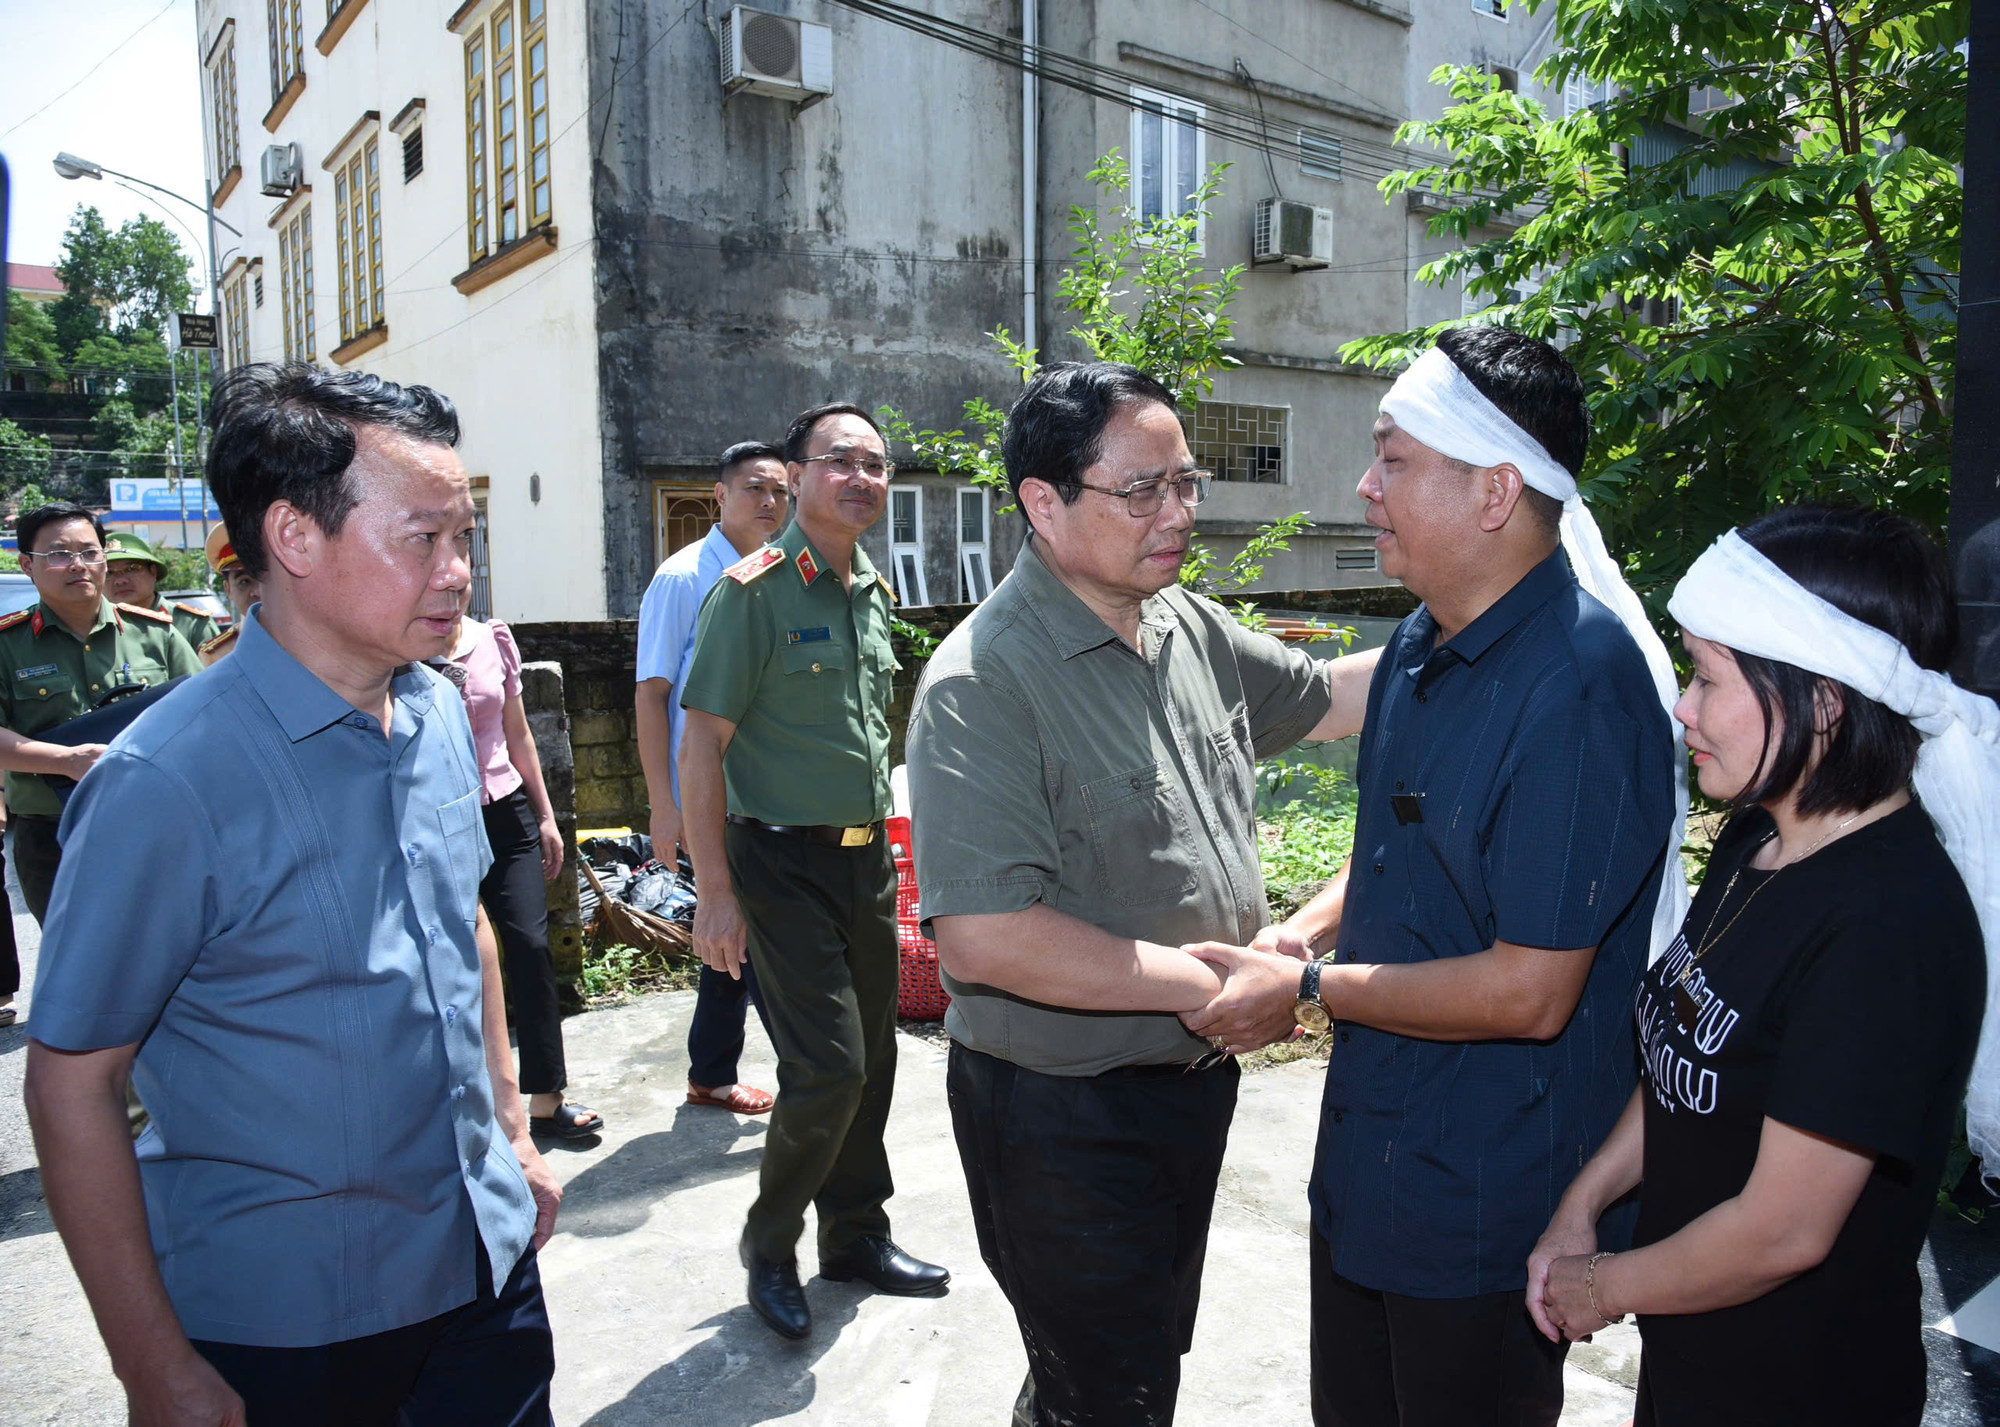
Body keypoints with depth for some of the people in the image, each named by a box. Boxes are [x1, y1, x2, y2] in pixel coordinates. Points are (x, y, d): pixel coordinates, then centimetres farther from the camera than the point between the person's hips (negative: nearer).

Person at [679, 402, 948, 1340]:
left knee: (871, 1060, 14)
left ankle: (856, 1235, 32)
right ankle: (769, 1246, 16)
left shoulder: (873, 594, 11)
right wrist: (716, 891, -17)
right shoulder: (754, 590, -11)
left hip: (869, 858, 7)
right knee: (828, 1066, -9)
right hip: (787, 862, -7)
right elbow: (702, 744, -14)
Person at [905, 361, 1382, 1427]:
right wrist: (1208, 979, -24)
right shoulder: (982, 682, -25)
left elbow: (1326, 698, 16)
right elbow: (983, 939, -31)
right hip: (1065, 1118, -8)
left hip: (1190, 1081, 8)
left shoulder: (1189, 628, 1)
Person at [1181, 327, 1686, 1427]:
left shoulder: (1575, 687, -27)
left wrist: (1309, 989, -17)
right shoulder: (1420, 646, 3)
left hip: (1488, 1205, -8)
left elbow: (1531, 993, -26)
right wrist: (1306, 929, -2)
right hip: (1367, 1165, 8)